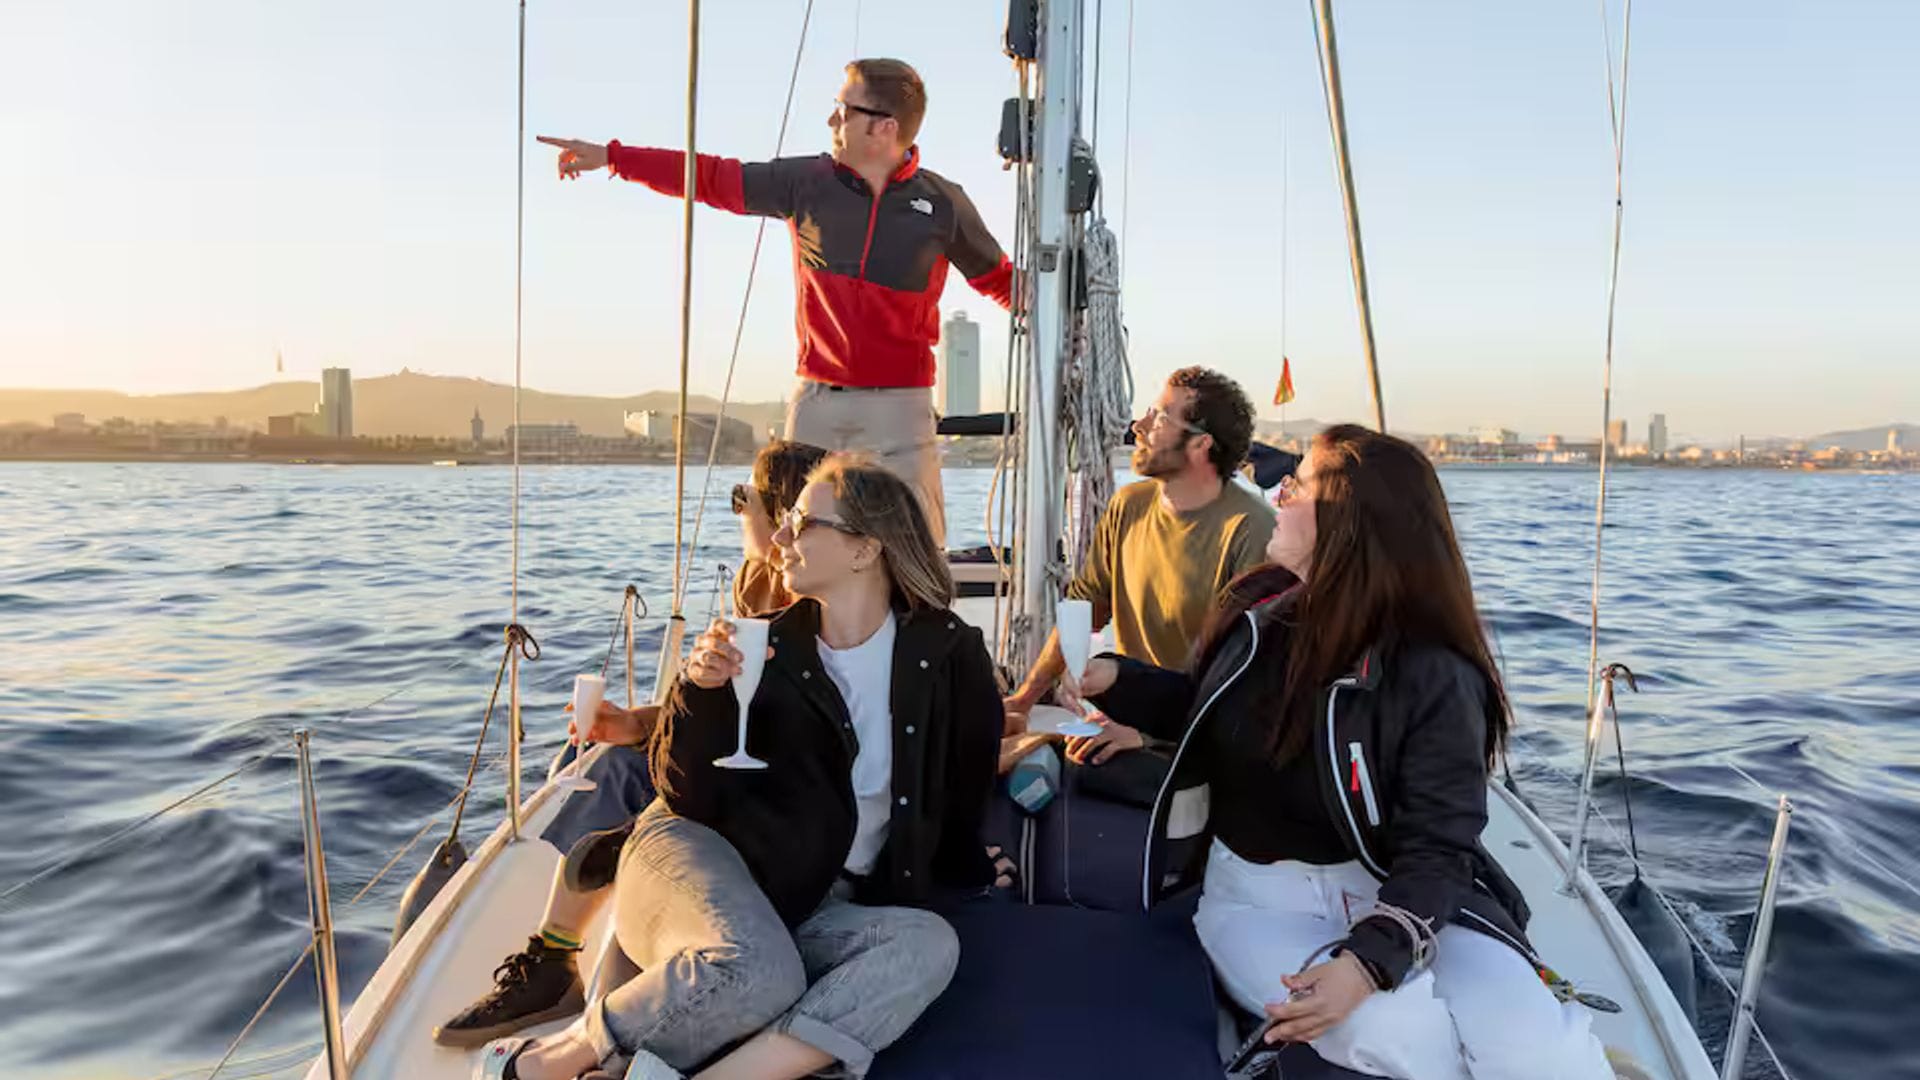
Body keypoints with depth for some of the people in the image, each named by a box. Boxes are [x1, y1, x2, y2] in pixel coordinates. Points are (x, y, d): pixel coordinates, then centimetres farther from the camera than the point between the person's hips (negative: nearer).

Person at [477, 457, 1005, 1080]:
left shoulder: (948, 655, -2)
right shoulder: (768, 646, -2)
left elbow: (965, 790, 11)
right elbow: (686, 793, -3)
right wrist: (700, 691, -16)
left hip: (810, 909, 2)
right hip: (696, 853, -2)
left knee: (930, 945, -29)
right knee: (758, 973, -35)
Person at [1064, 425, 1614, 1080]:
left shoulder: (1434, 676, -14)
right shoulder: (1260, 608, 0)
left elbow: (1436, 853, -16)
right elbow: (1203, 709, 18)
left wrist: (1368, 961, -33)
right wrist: (1114, 679, 0)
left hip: (1390, 893, -2)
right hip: (1259, 895, 3)